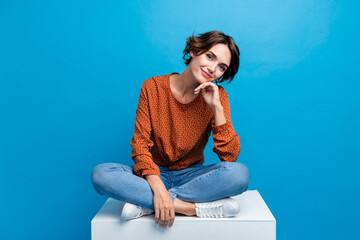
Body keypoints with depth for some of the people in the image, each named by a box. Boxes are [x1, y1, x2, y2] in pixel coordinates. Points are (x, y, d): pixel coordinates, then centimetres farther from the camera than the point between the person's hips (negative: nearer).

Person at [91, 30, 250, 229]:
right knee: (100, 174, -27)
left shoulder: (217, 95, -6)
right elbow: (140, 144, -11)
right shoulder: (153, 87, -8)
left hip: (192, 175, 1)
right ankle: (199, 207, -26)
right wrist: (158, 188, -27)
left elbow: (230, 156, -14)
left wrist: (217, 107, -23)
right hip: (155, 174, 0)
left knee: (240, 173, -29)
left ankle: (144, 204, -23)